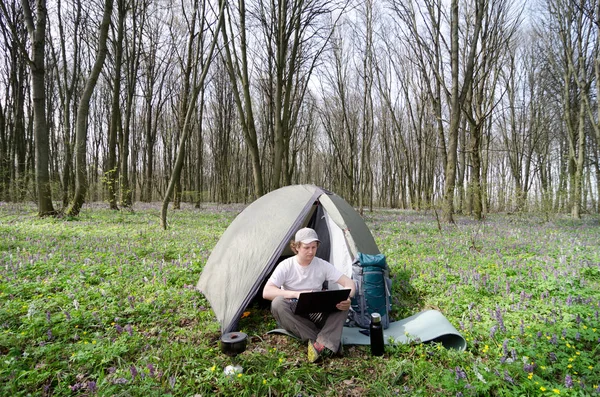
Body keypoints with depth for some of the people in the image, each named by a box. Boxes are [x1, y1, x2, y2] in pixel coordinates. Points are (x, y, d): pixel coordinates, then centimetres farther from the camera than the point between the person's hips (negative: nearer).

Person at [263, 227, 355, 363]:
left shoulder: (323, 265, -5)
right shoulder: (286, 266, -12)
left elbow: (349, 283, -7)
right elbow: (266, 292, -22)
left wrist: (347, 299, -31)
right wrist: (296, 294, -34)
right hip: (294, 317, -1)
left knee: (342, 303, -22)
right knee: (278, 303, -35)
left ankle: (322, 344, -36)